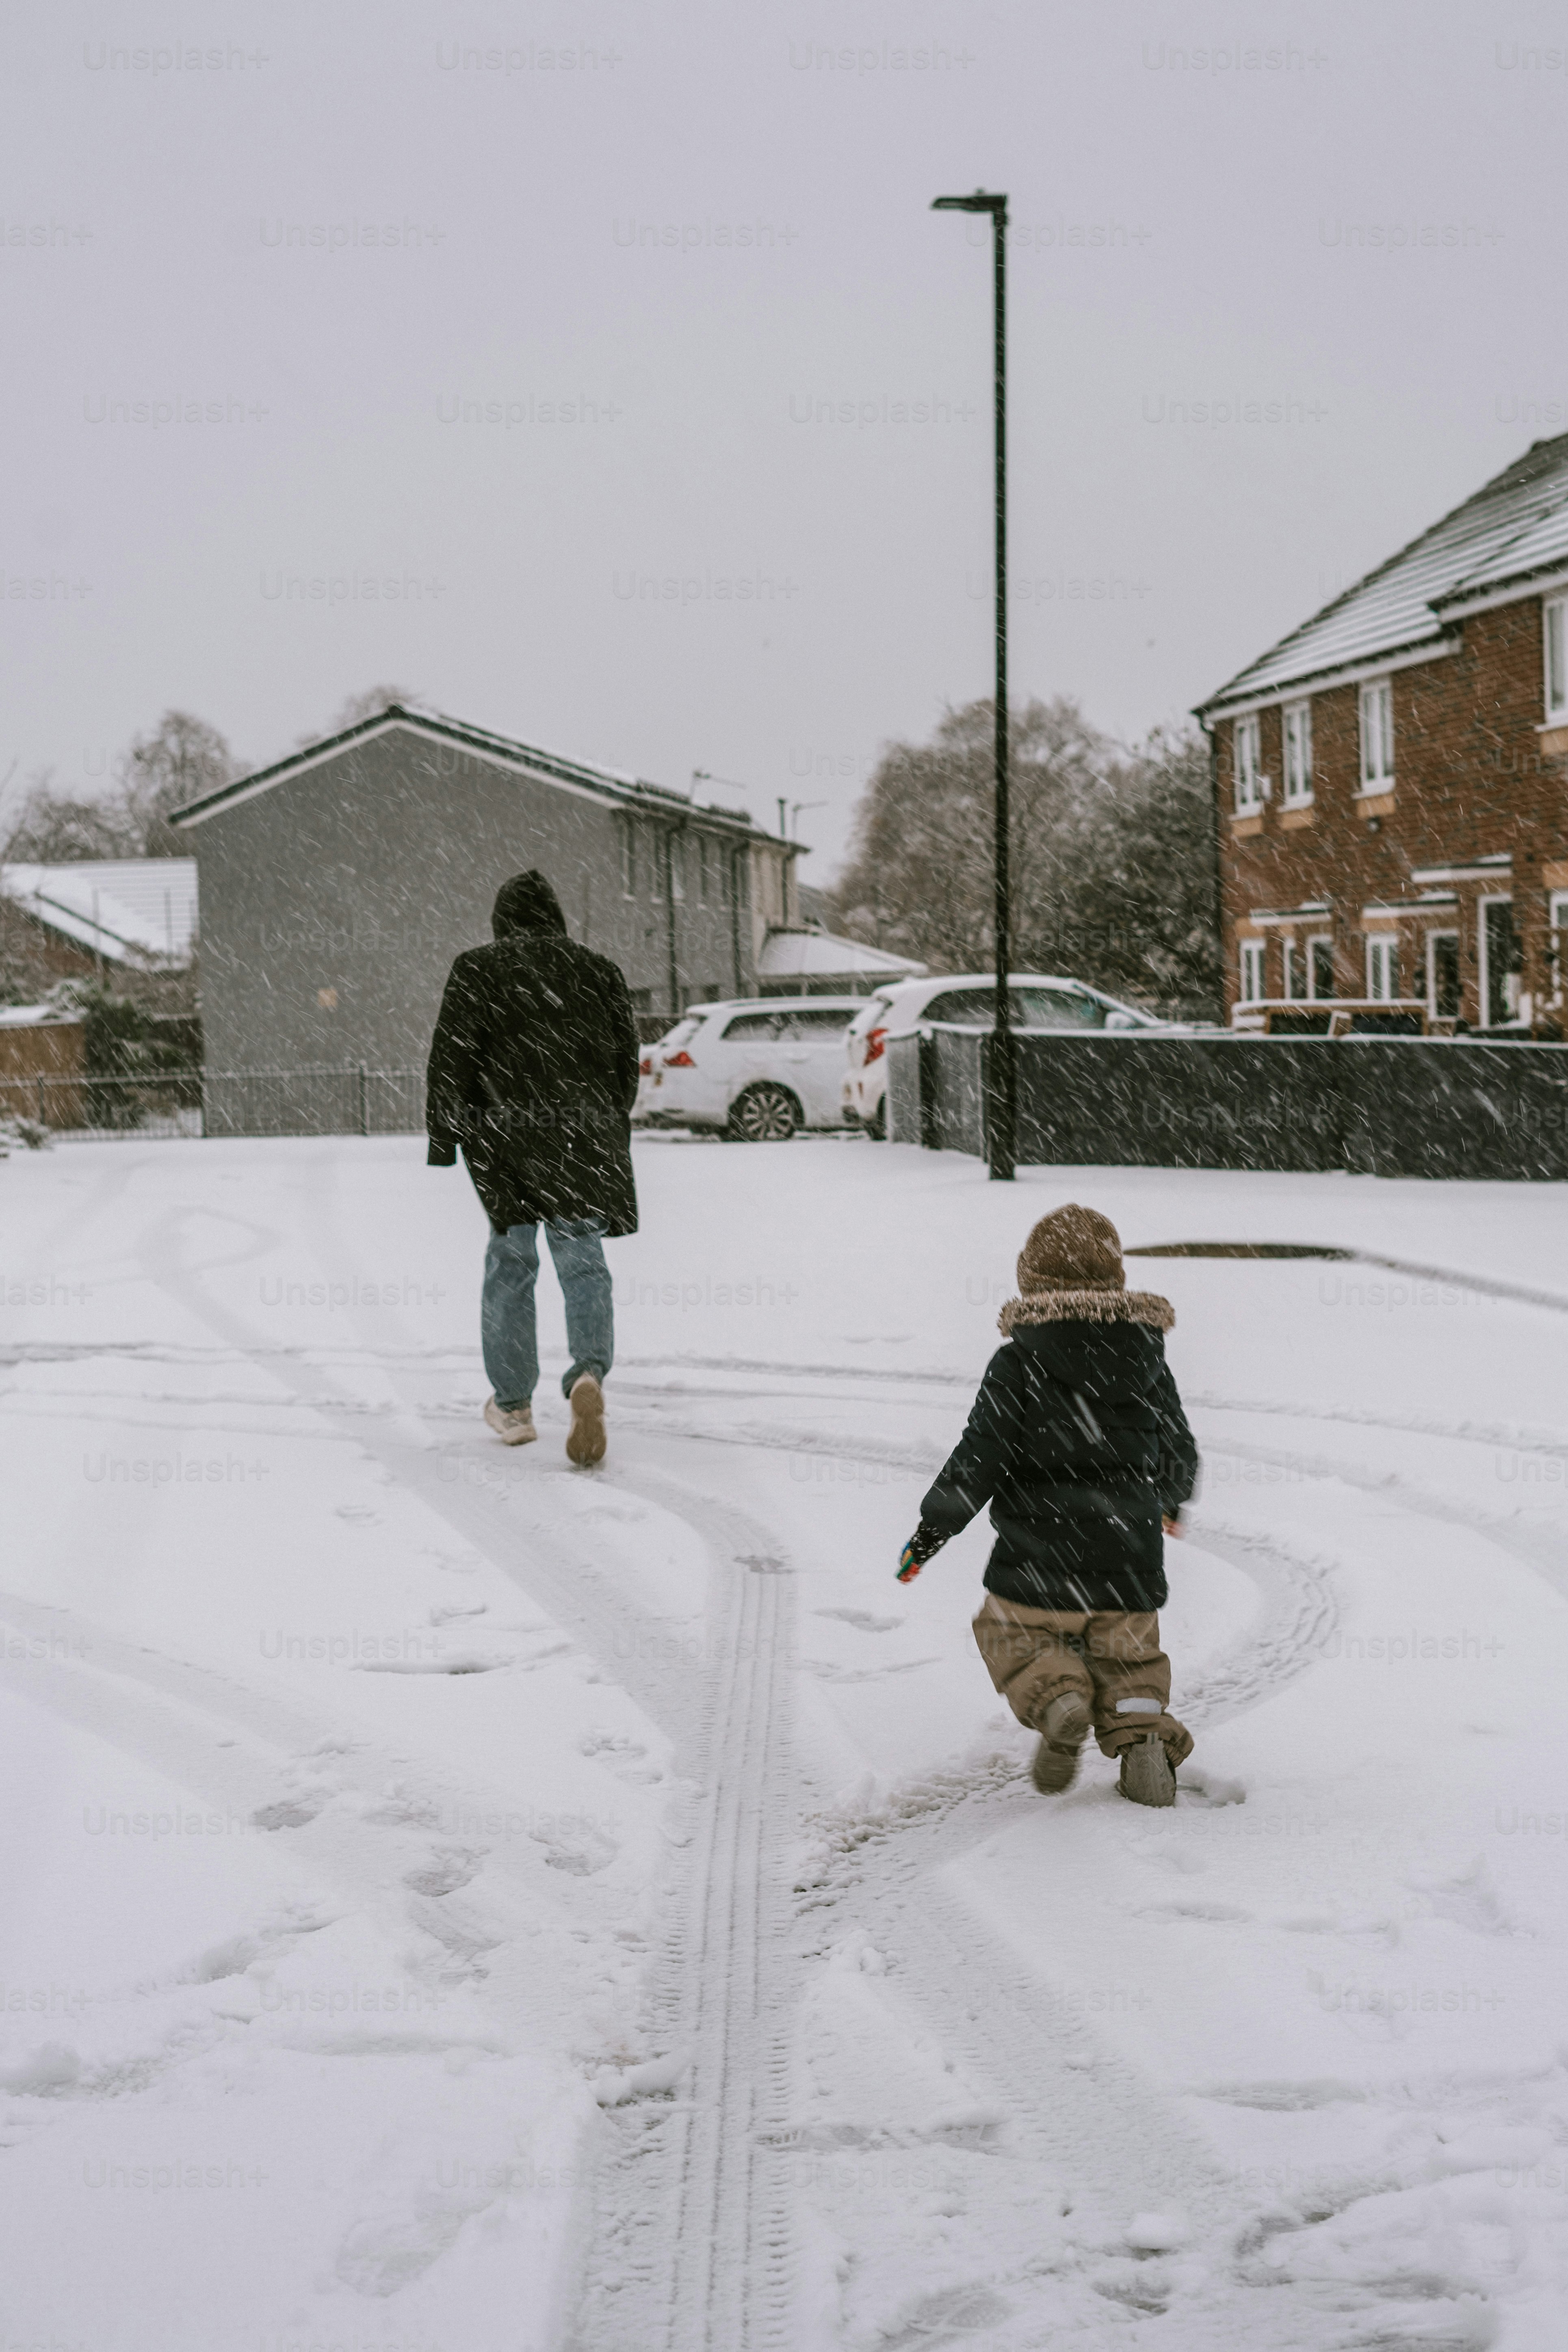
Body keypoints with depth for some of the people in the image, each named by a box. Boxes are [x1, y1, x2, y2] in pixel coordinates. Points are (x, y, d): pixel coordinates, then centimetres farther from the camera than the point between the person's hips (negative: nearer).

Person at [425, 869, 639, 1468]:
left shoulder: (476, 973, 1)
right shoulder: (599, 972, 9)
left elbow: (450, 1064, -4)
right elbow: (627, 1064, 13)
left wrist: (442, 1147, 1)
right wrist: (612, 1140, 24)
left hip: (504, 1145, -1)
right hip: (585, 1144, 1)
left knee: (510, 1262, 13)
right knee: (582, 1262, 3)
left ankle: (512, 1404, 18)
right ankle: (589, 1373, -25)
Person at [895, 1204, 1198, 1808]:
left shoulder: (1017, 1365, -9)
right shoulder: (1148, 1360, 3)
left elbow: (978, 1462, -10)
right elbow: (1180, 1459, 12)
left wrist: (931, 1531, 2)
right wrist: (1170, 1502, 35)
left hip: (1039, 1561, -3)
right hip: (1129, 1562, 3)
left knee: (1012, 1635, 18)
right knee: (1128, 1659, 21)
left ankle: (1056, 1694, -13)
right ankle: (1142, 1732, -8)